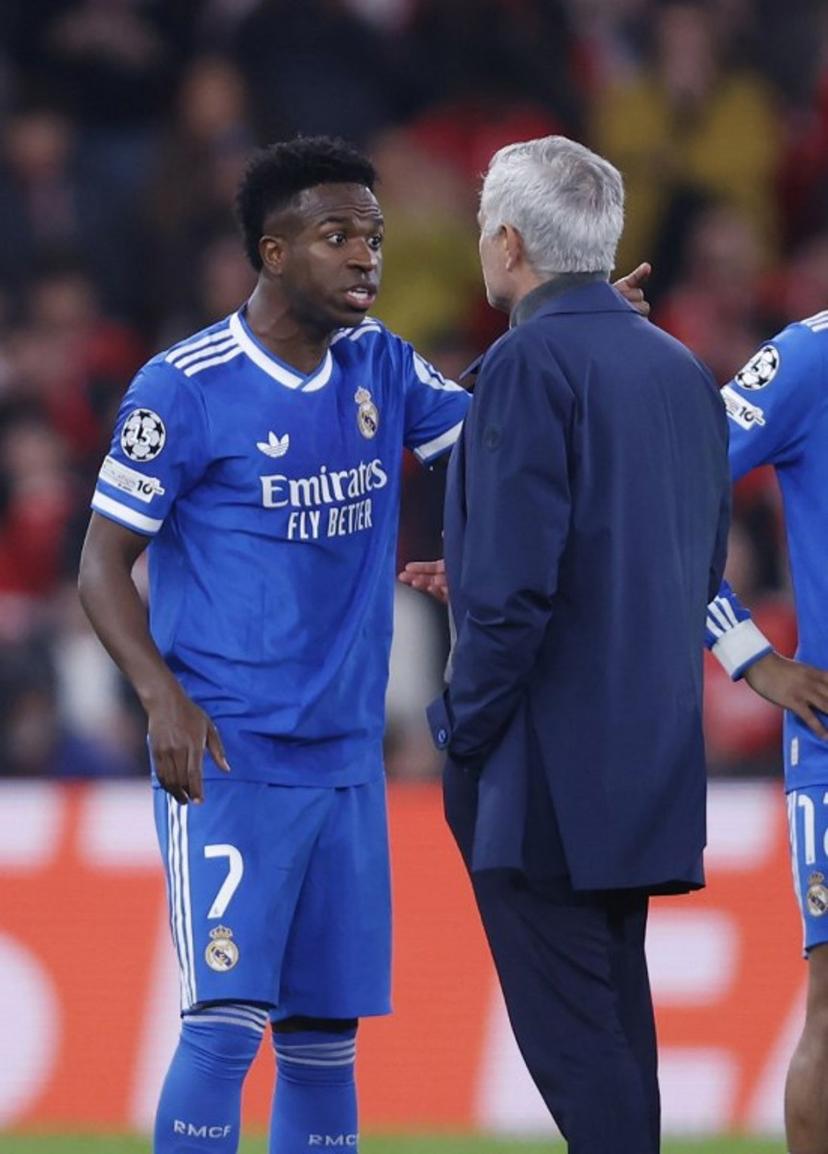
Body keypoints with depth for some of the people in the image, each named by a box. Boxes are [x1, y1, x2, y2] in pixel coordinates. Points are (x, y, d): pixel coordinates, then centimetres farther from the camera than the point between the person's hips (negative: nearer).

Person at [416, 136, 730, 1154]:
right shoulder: (681, 371, 11)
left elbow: (516, 582, -20)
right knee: (613, 1005, 14)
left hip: (549, 763, -8)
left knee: (567, 1029, -7)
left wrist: (464, 729, -10)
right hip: (651, 756, 8)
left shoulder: (531, 364, -14)